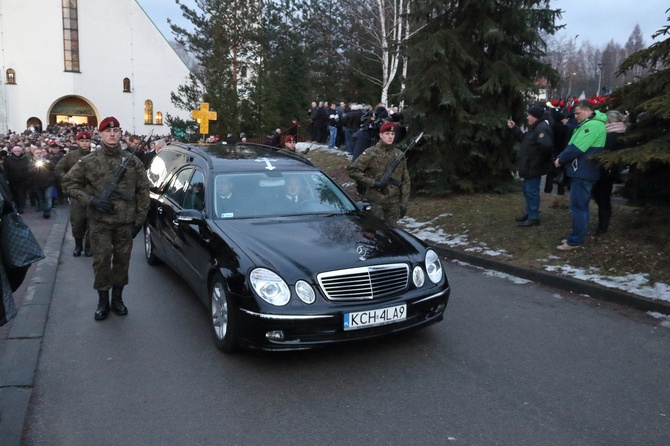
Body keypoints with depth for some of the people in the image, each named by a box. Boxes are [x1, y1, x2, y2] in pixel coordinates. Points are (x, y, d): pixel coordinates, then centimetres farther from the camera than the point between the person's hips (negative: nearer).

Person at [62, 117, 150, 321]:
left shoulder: (132, 162, 1)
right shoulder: (89, 162, -2)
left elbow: (143, 191, 5)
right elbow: (69, 183, 3)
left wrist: (140, 218, 1)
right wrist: (91, 200, -10)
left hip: (126, 221, 1)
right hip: (100, 221, -1)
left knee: (122, 260, 9)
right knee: (101, 261, 1)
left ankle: (117, 298, 26)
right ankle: (103, 301, 18)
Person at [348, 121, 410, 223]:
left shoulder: (399, 155, 9)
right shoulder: (370, 153, -4)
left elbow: (405, 181, 12)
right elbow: (353, 170, -8)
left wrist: (404, 203, 7)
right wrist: (373, 182, -14)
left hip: (394, 203, 4)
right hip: (375, 203, -4)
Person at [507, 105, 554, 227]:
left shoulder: (542, 128, -22)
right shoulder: (534, 128, 14)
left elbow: (546, 146, -35)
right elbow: (523, 139, 24)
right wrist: (514, 128, 17)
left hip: (534, 166, -11)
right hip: (530, 165, 11)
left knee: (532, 191, -4)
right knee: (527, 190, 18)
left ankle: (534, 217, 4)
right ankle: (529, 213, 30)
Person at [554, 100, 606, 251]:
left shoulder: (593, 125, -17)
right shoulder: (588, 124, 17)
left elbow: (576, 148, -21)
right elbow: (572, 145, 18)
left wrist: (560, 160, -8)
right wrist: (562, 158, 3)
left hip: (582, 172, -11)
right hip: (582, 171, 11)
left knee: (578, 207, -7)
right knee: (581, 206, 14)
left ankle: (575, 241, -3)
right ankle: (577, 237, 22)